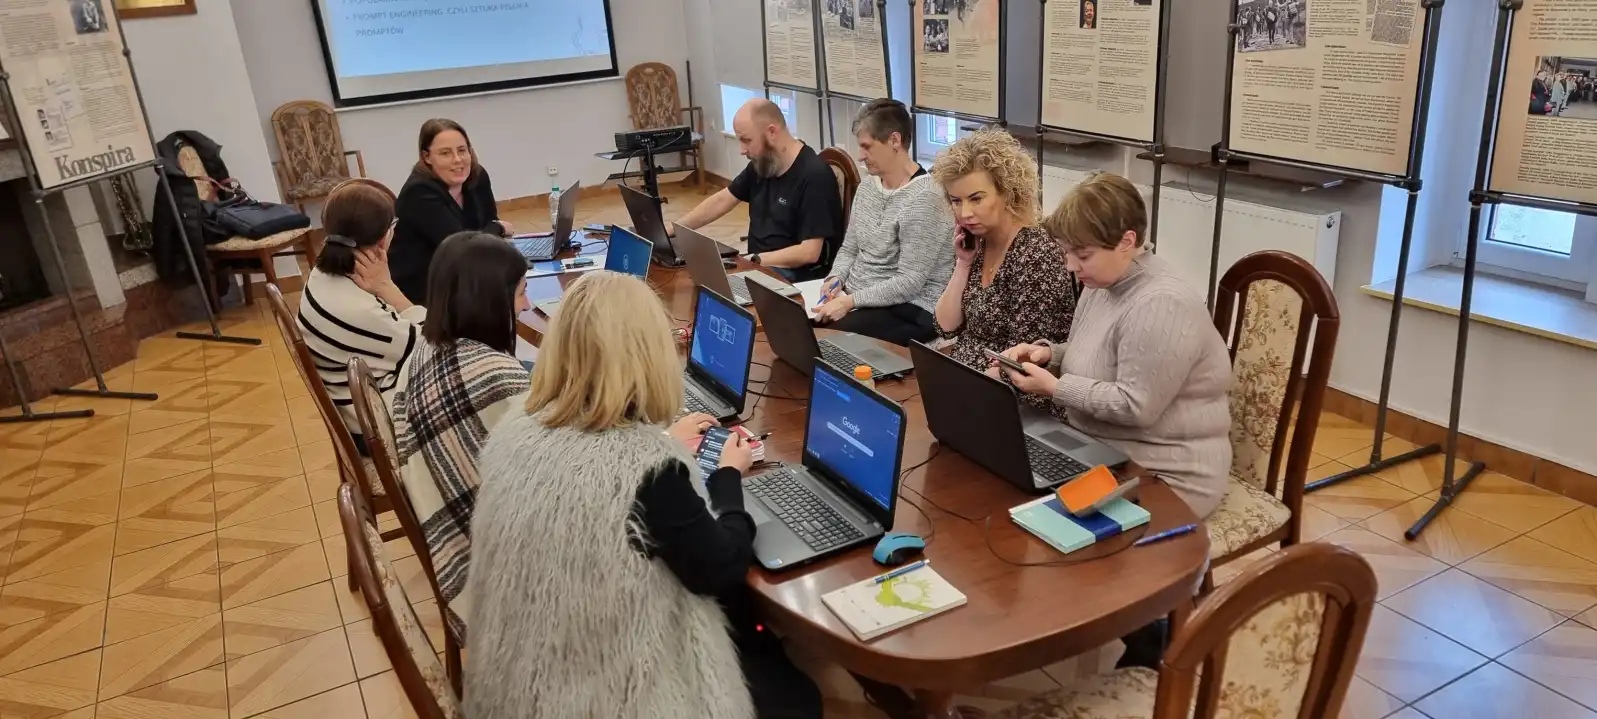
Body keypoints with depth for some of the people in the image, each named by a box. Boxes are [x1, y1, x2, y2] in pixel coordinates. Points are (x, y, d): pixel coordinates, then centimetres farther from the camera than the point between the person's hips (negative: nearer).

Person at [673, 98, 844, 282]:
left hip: (799, 276, -8)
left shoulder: (815, 176, -20)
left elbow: (809, 252, -24)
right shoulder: (762, 162, 5)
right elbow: (721, 201, 15)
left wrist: (753, 260, -21)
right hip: (758, 265, 8)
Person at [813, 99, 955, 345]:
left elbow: (909, 282, -22)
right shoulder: (867, 186, 9)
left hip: (909, 311, -8)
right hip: (856, 299, 8)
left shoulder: (924, 199, -19)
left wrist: (851, 301, -23)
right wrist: (836, 279, -5)